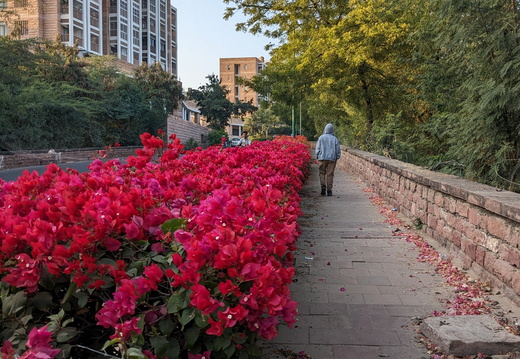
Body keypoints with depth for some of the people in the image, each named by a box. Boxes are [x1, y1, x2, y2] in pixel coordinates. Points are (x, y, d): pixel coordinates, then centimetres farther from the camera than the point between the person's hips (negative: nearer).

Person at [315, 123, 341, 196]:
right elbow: (338, 150, 3)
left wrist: (317, 157, 10)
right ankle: (329, 190, 3)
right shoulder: (335, 139, 2)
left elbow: (318, 148, 0)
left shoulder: (321, 138, 0)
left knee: (322, 173, 10)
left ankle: (323, 185, -12)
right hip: (332, 159, 1)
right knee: (330, 174, 3)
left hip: (322, 158, -1)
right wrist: (336, 158, 15)